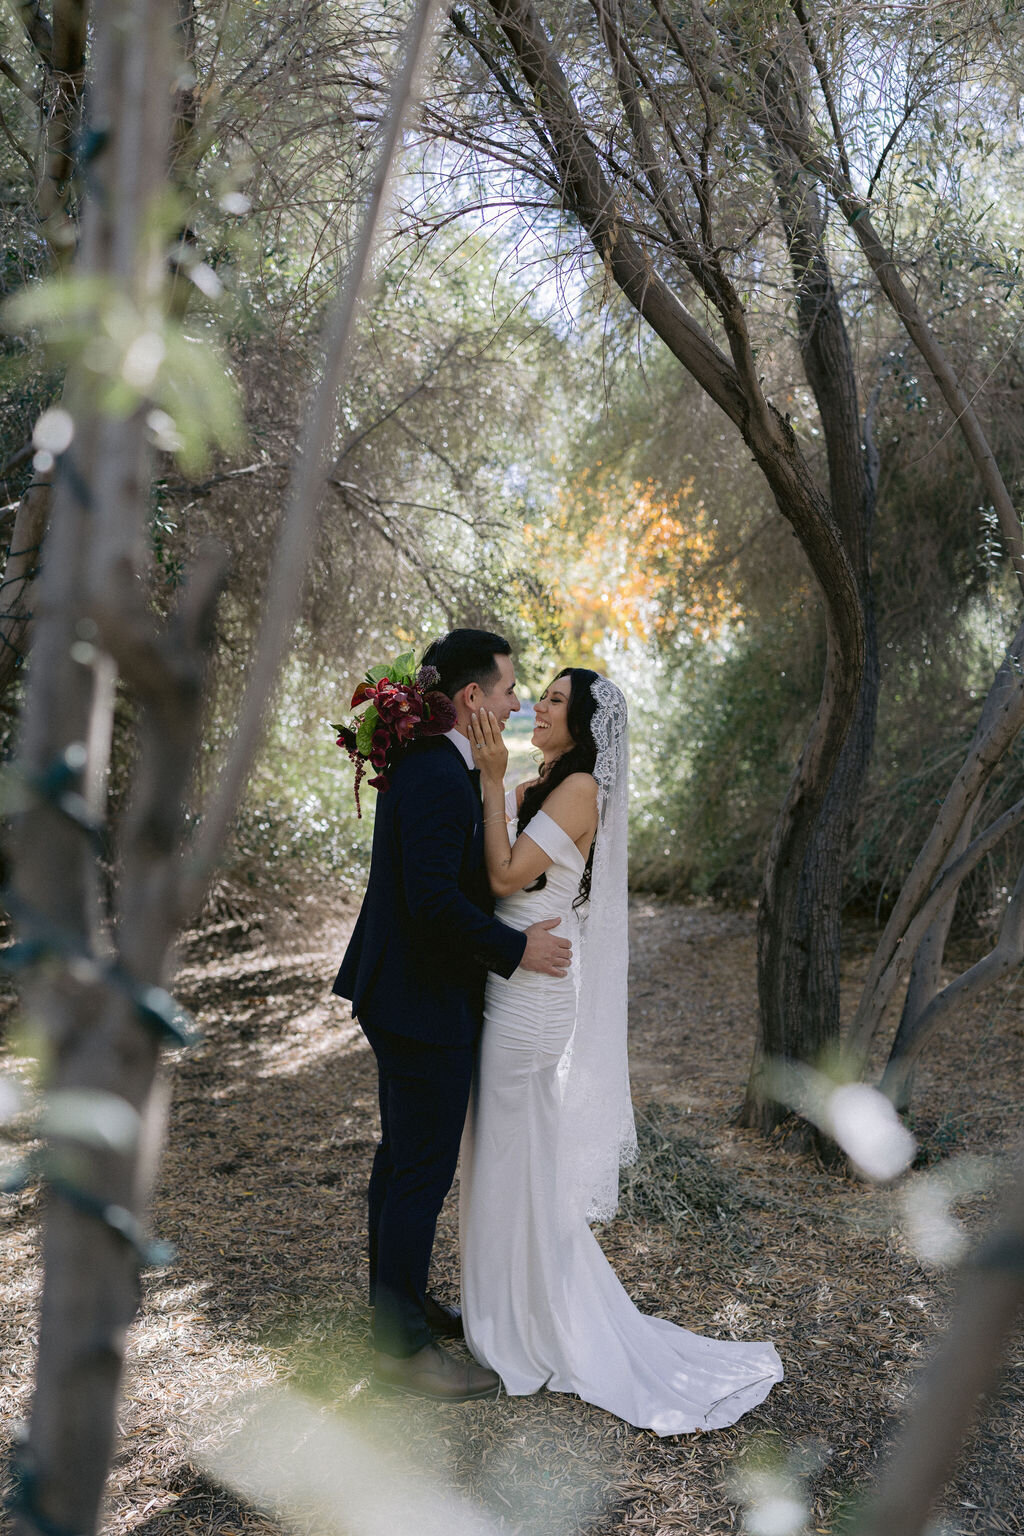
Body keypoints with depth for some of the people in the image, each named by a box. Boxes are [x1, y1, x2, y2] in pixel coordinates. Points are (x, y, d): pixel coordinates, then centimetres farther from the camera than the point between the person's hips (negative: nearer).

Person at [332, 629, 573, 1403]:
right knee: (424, 1170, 2)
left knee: (403, 1156, 21)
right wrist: (516, 948, -18)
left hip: (406, 991, 11)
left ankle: (397, 1300, 38)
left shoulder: (425, 764, 9)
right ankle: (404, 1345, 17)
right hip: (426, 1002, -11)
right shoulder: (440, 778, -24)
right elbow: (434, 900, -29)